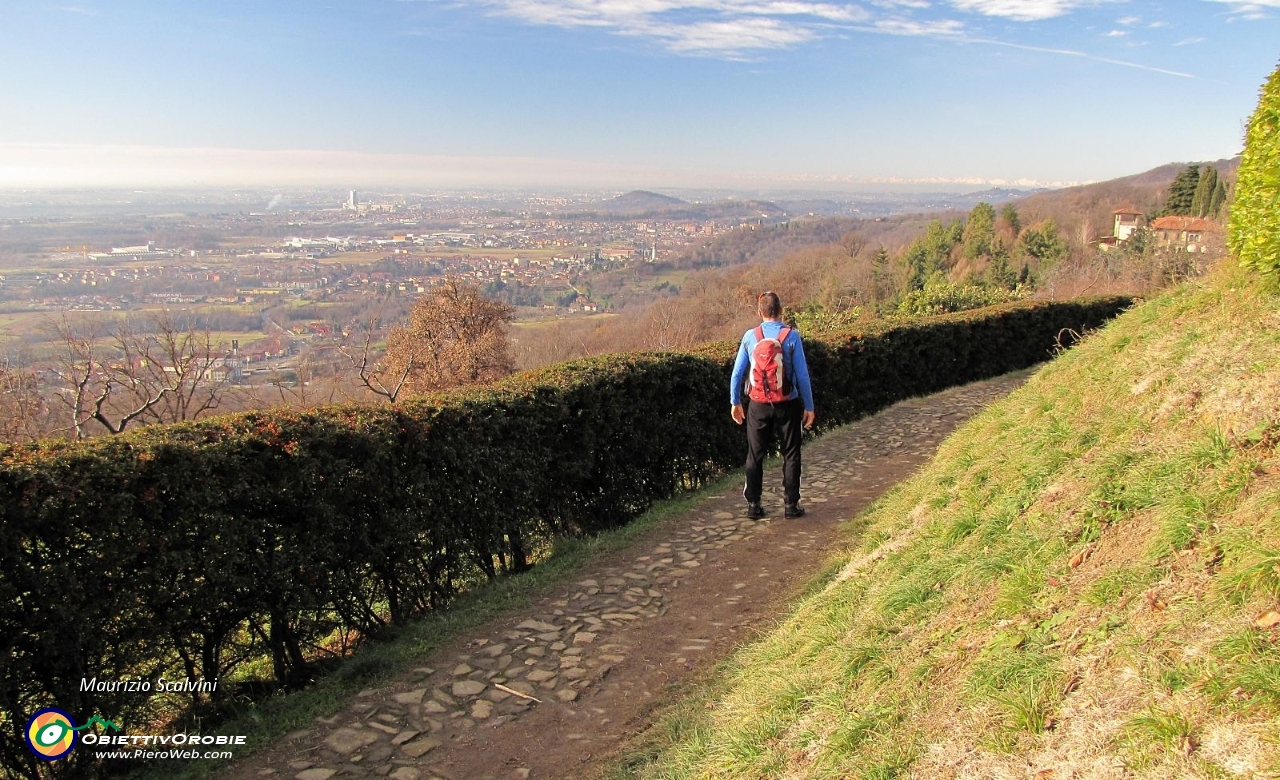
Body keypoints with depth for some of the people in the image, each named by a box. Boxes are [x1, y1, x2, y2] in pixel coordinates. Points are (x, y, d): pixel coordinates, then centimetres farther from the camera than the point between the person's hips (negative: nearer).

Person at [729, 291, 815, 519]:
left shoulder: (750, 336, -4)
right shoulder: (791, 336, -9)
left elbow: (737, 372, 0)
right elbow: (802, 374, -8)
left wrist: (735, 402, 12)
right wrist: (809, 406, 1)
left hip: (759, 405, 2)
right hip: (787, 405, -1)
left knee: (755, 455, 13)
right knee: (790, 455, 12)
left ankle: (753, 505, 16)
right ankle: (791, 505, 16)